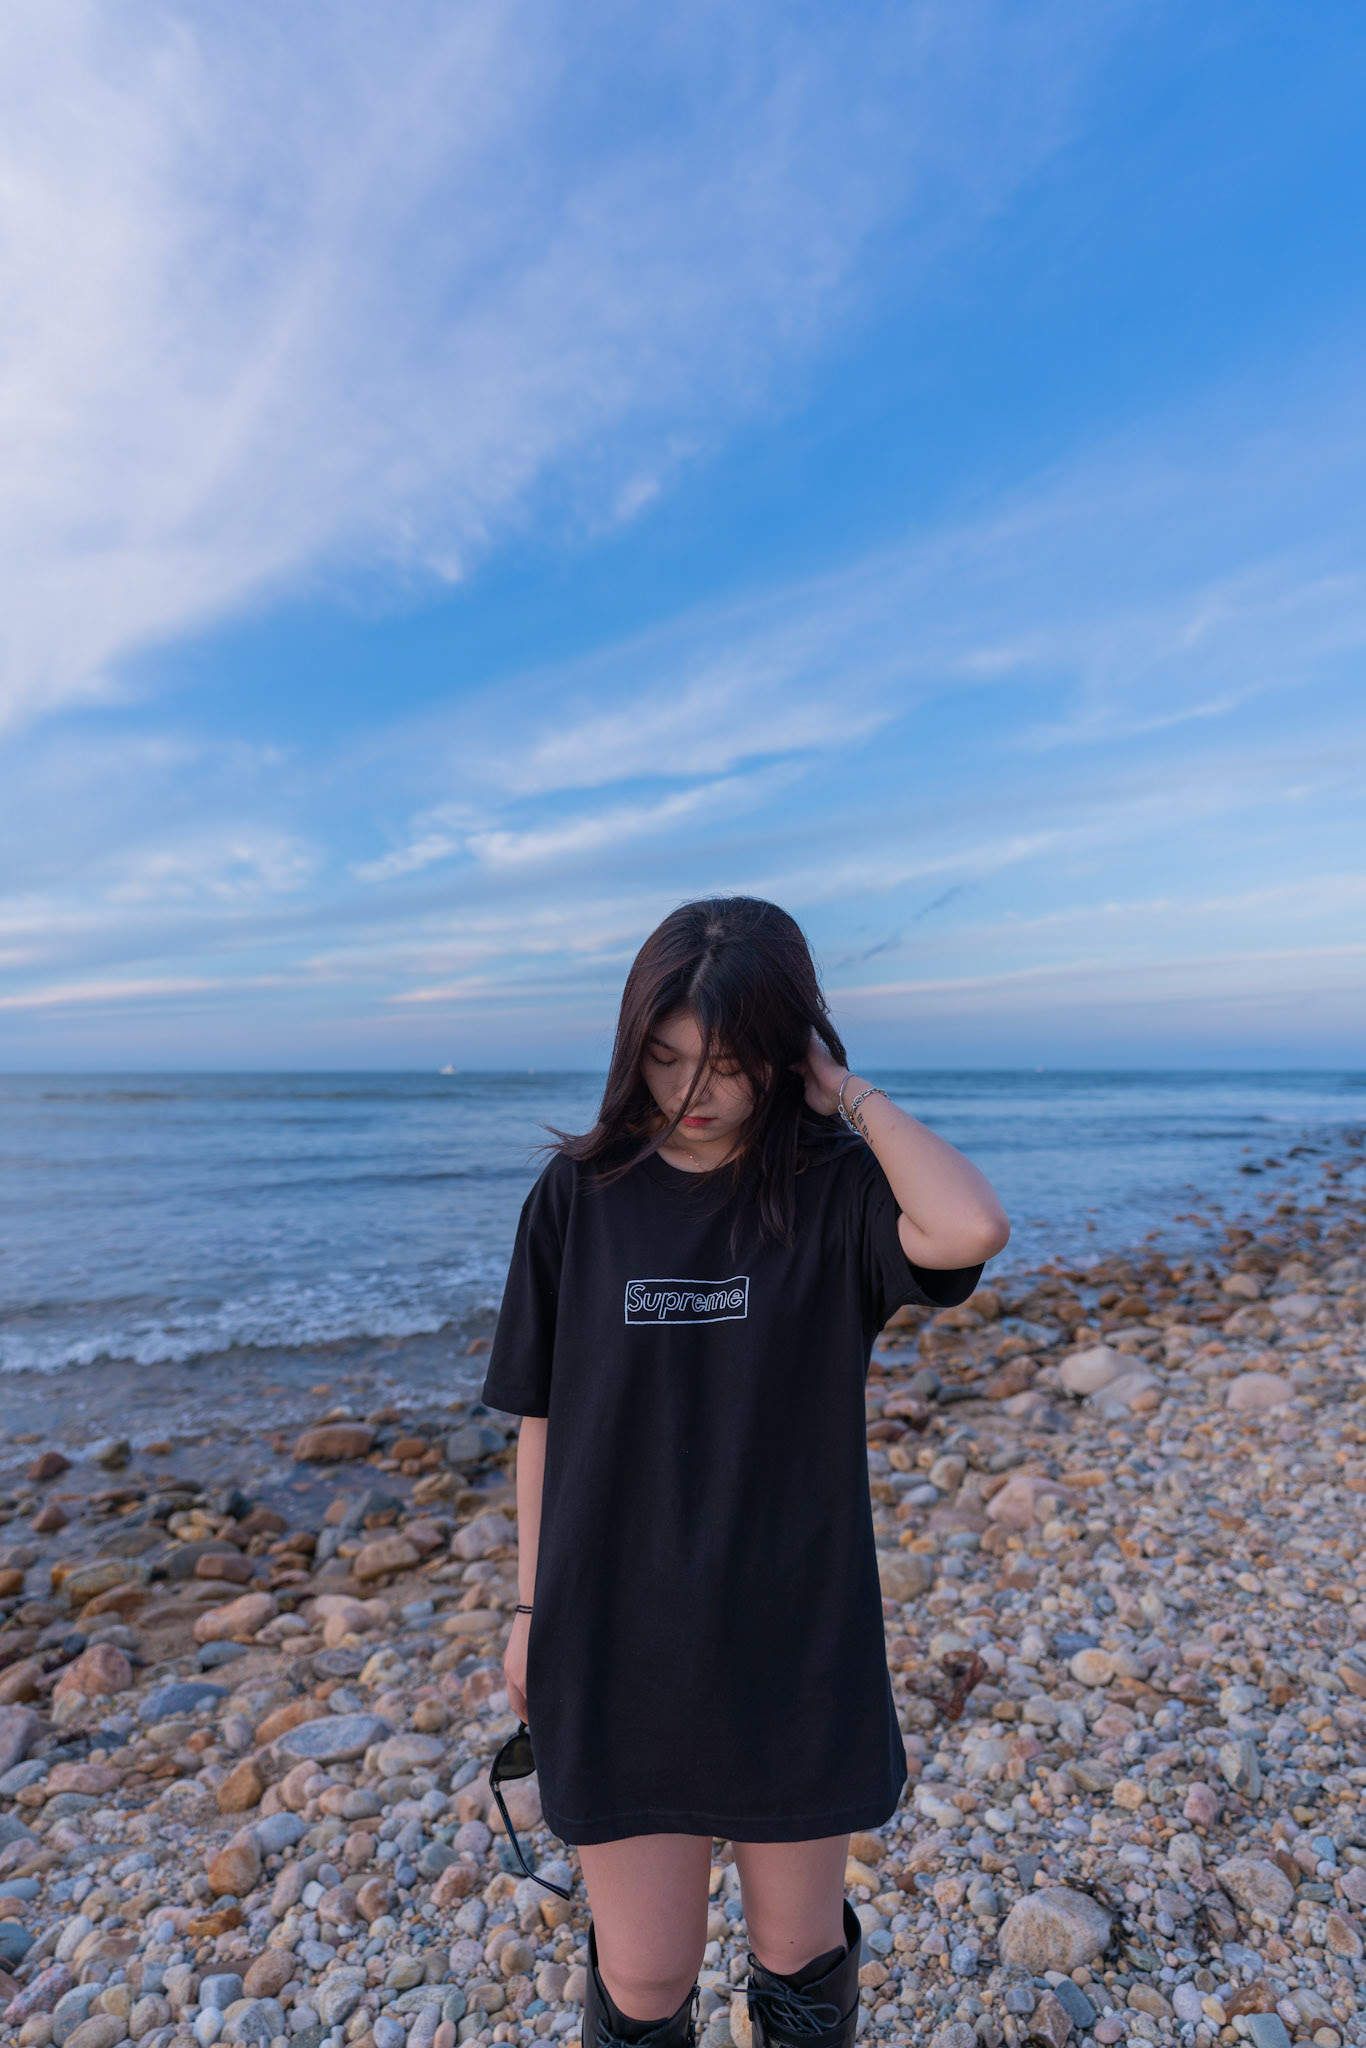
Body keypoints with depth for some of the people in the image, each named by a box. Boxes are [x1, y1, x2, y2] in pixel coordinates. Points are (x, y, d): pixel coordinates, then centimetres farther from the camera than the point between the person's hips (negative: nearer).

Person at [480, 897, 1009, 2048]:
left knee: (802, 1953, 20)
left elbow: (970, 1229, -33)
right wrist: (532, 1609, 5)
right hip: (618, 1639, 1)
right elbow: (544, 1419, 1)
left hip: (795, 1635, 0)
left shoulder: (830, 1191, -11)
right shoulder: (580, 1195, -6)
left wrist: (844, 1090, -22)